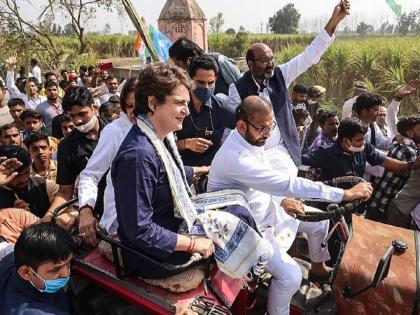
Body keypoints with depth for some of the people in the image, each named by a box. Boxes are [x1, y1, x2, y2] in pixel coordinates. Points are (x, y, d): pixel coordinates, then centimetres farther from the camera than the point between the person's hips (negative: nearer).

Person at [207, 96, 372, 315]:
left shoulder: (252, 140, -4)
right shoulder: (235, 157, -35)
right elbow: (286, 183, -38)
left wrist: (281, 200, -8)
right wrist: (345, 194, -34)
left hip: (267, 208, 9)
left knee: (319, 220, 16)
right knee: (291, 276, -23)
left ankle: (318, 268, 41)